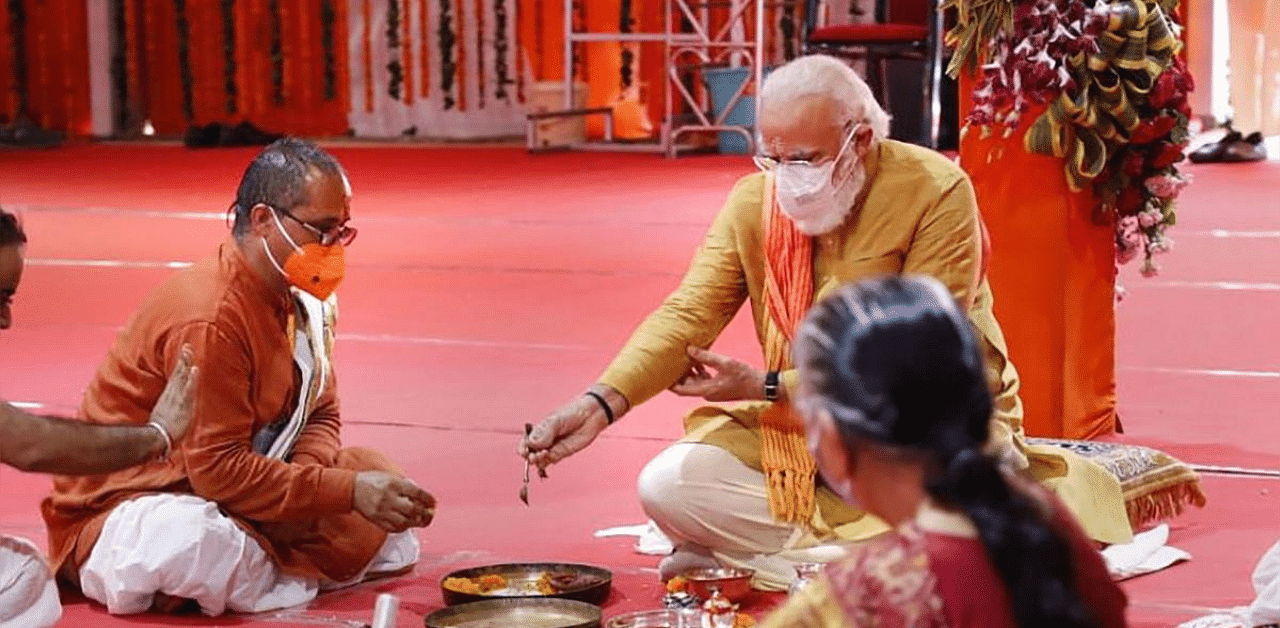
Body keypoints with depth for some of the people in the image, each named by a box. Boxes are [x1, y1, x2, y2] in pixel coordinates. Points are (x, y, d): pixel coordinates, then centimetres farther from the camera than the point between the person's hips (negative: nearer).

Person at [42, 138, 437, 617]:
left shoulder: (301, 298, 3)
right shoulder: (209, 319, -25)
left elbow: (321, 414, 9)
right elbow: (217, 468, -27)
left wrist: (309, 472, -17)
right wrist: (348, 491, -29)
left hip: (241, 502, 9)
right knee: (195, 543, -42)